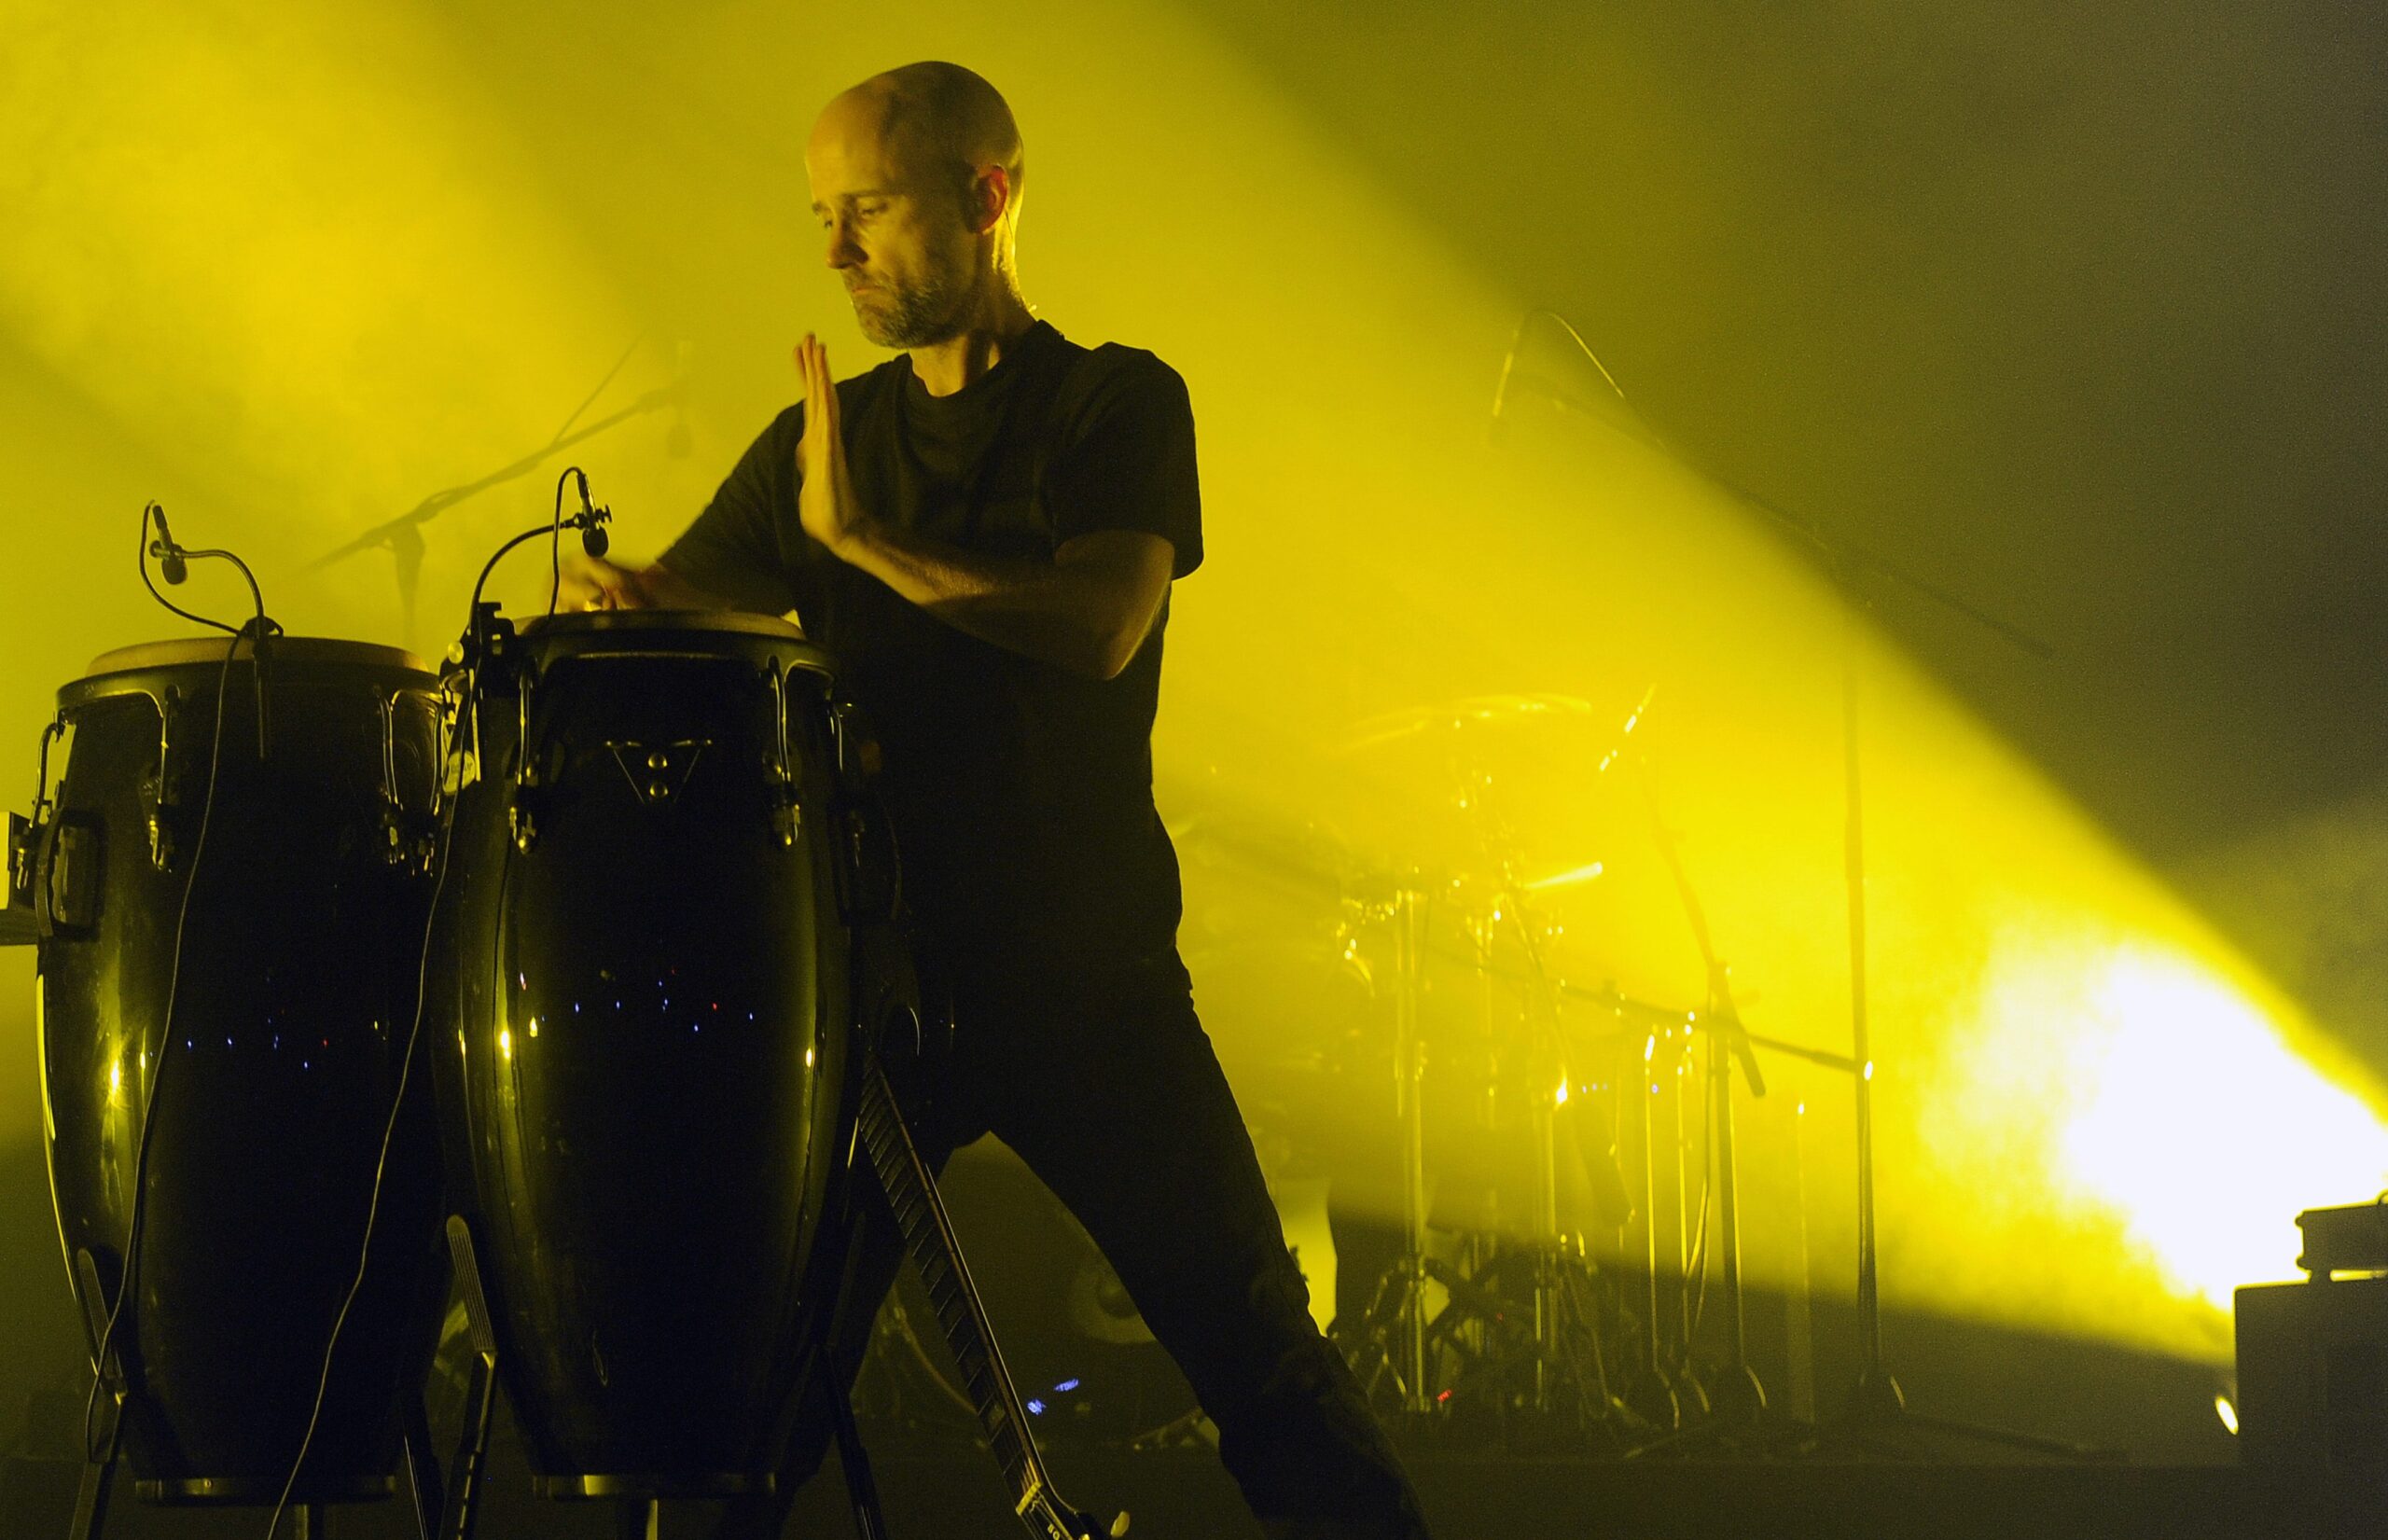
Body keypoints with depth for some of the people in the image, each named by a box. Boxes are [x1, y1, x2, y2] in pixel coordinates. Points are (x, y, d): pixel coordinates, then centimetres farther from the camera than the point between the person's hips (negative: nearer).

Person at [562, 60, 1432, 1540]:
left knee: (1255, 1347, -2)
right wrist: (624, 598, -20)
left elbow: (1100, 624, -14)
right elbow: (690, 591, 4)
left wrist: (862, 540, -15)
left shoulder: (1117, 404, 3)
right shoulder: (822, 441, 14)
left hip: (1089, 974, -3)